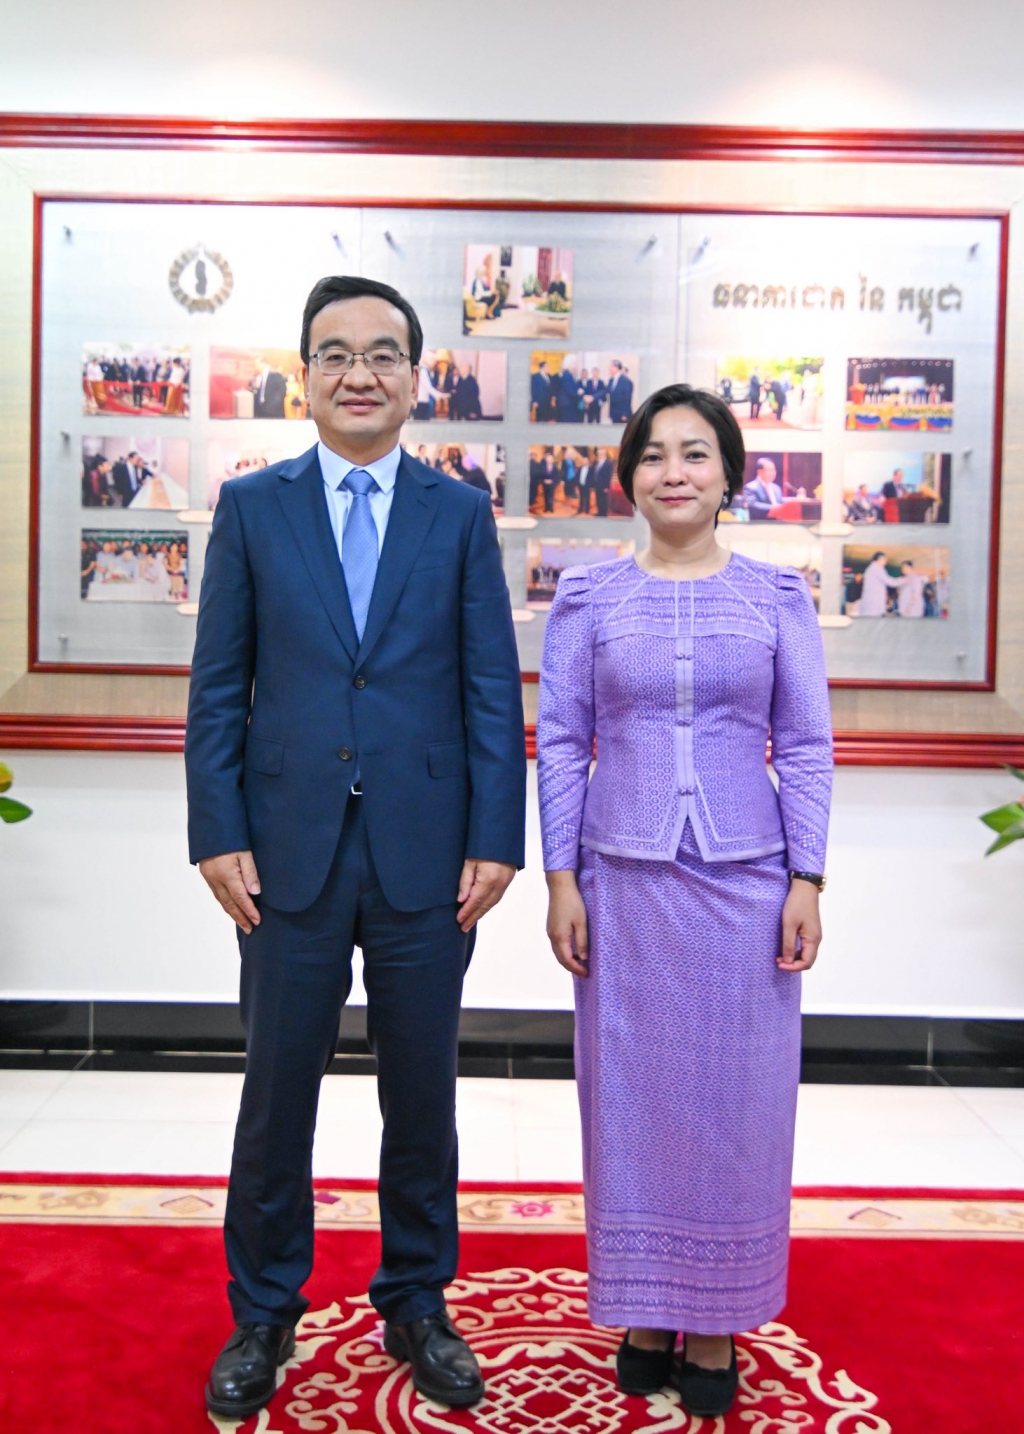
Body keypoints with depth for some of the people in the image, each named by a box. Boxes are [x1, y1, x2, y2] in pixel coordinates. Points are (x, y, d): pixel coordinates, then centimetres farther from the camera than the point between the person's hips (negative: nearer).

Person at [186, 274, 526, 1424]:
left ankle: (416, 1306, 32)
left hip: (425, 856, 0)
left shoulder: (460, 512, 4)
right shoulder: (252, 507, 5)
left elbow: (493, 688, 2)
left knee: (421, 1094, 12)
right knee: (276, 1093, 10)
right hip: (291, 854, 0)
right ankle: (263, 1318, 30)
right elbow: (218, 685, 3)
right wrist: (219, 836, -4)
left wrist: (495, 841, -5)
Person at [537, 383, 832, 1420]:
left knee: (734, 1092, 7)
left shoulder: (778, 597, 2)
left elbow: (806, 748, 3)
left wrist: (806, 883, -3)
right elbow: (560, 742, 3)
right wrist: (561, 879, -2)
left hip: (743, 882, 0)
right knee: (630, 1091, 8)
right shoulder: (589, 597, 2)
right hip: (624, 880, 0)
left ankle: (716, 1324, 24)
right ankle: (643, 1312, 27)